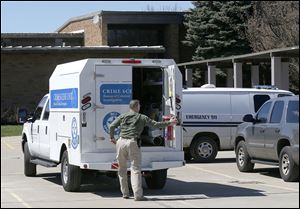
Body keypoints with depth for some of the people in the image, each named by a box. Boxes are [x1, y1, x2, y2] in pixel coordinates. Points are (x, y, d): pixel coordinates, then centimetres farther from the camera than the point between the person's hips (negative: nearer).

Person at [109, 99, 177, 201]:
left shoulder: (122, 116, 15)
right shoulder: (142, 117, 8)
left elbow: (112, 126, 10)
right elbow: (156, 124, 9)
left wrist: (112, 137, 26)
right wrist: (169, 123, 18)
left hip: (121, 142, 3)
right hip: (133, 143, -3)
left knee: (122, 169, 15)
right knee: (135, 169, -5)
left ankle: (125, 193, 17)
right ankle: (138, 195, -14)